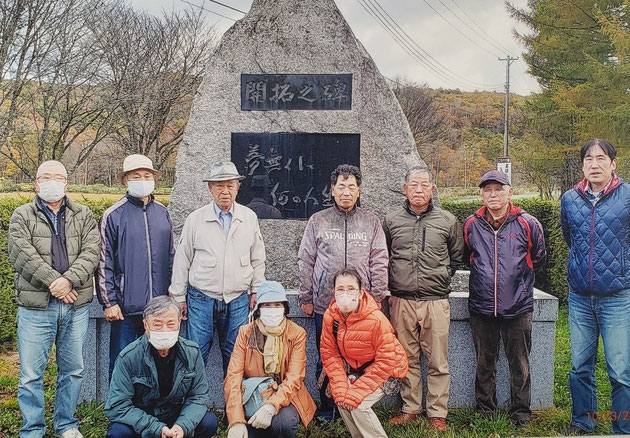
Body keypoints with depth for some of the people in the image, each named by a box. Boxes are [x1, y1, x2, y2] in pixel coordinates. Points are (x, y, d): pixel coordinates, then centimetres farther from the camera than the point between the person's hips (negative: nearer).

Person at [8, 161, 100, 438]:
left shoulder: (83, 216, 11)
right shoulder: (22, 216, 5)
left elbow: (91, 253, -2)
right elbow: (22, 255, -8)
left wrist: (68, 280, -17)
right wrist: (53, 282, -15)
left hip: (76, 305, 2)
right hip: (36, 306, -2)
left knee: (73, 370, 11)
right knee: (31, 373, 1)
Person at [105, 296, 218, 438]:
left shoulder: (192, 352, -10)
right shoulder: (128, 357, -19)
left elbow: (198, 396, -5)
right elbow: (117, 406, -21)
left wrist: (183, 426, -25)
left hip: (175, 417, 2)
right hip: (139, 423, -2)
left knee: (210, 422, -21)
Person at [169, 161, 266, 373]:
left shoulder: (249, 217, 4)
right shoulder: (195, 219, -1)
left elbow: (257, 259, 12)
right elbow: (182, 260, 4)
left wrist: (256, 291, 9)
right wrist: (179, 296, 5)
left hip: (238, 300, 2)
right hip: (201, 298, -1)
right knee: (196, 355, -1)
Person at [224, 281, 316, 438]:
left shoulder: (297, 334, -5)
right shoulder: (246, 332, -2)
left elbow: (294, 378, -13)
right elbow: (233, 377, -11)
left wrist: (271, 406, -31)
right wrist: (236, 421, -24)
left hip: (284, 398, -1)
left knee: (283, 422, -32)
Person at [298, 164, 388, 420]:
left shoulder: (371, 222, 7)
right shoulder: (318, 221, 6)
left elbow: (379, 262, 6)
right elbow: (306, 262, 6)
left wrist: (377, 297, 0)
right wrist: (306, 298, 4)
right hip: (325, 304, 0)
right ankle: (326, 410, 22)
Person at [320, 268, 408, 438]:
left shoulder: (376, 320, -29)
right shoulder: (330, 316, -15)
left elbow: (386, 361, -25)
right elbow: (329, 353, -8)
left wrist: (356, 392, -25)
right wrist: (341, 389, -18)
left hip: (384, 371, -5)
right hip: (354, 369, 5)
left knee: (358, 406, -22)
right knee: (342, 401, -16)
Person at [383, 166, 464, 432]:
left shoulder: (447, 221, 4)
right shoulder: (391, 221, 6)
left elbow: (457, 257, 16)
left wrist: (441, 278, 12)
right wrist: (396, 281, 12)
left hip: (435, 301, -1)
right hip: (401, 301, 1)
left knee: (438, 362, 3)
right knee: (407, 359, 9)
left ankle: (437, 413, 14)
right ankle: (410, 409, 21)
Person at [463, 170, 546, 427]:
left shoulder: (527, 224, -4)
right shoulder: (472, 225, 2)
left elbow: (538, 259, 11)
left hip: (518, 307, -2)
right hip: (481, 307, 2)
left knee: (520, 365, 8)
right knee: (484, 364, 14)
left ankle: (520, 413, 21)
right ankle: (484, 411, 27)